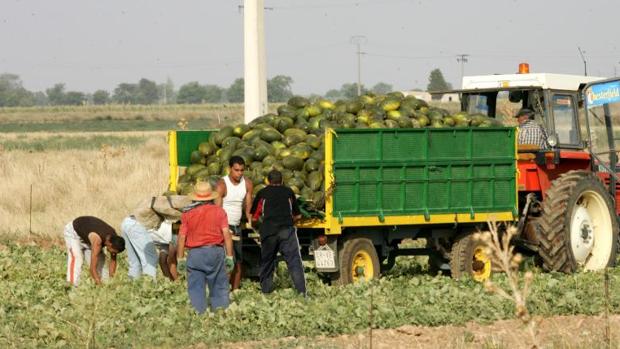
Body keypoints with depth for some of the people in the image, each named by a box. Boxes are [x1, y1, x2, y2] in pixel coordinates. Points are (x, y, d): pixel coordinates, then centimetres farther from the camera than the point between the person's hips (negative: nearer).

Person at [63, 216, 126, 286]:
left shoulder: (113, 237, -22)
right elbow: (92, 268, -42)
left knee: (100, 260, -1)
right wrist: (99, 284, -42)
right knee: (76, 258, -26)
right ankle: (72, 285, -32)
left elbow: (113, 261, -9)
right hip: (72, 231, -7)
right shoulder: (97, 240, -43)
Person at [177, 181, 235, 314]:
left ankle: (199, 312, -1)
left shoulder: (188, 214, 4)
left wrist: (180, 258, 7)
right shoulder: (219, 211, 3)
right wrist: (229, 256, 2)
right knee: (219, 287, 8)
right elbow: (227, 234, -2)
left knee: (196, 288, 3)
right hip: (216, 251, 0)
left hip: (195, 253, 0)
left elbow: (181, 237, 1)